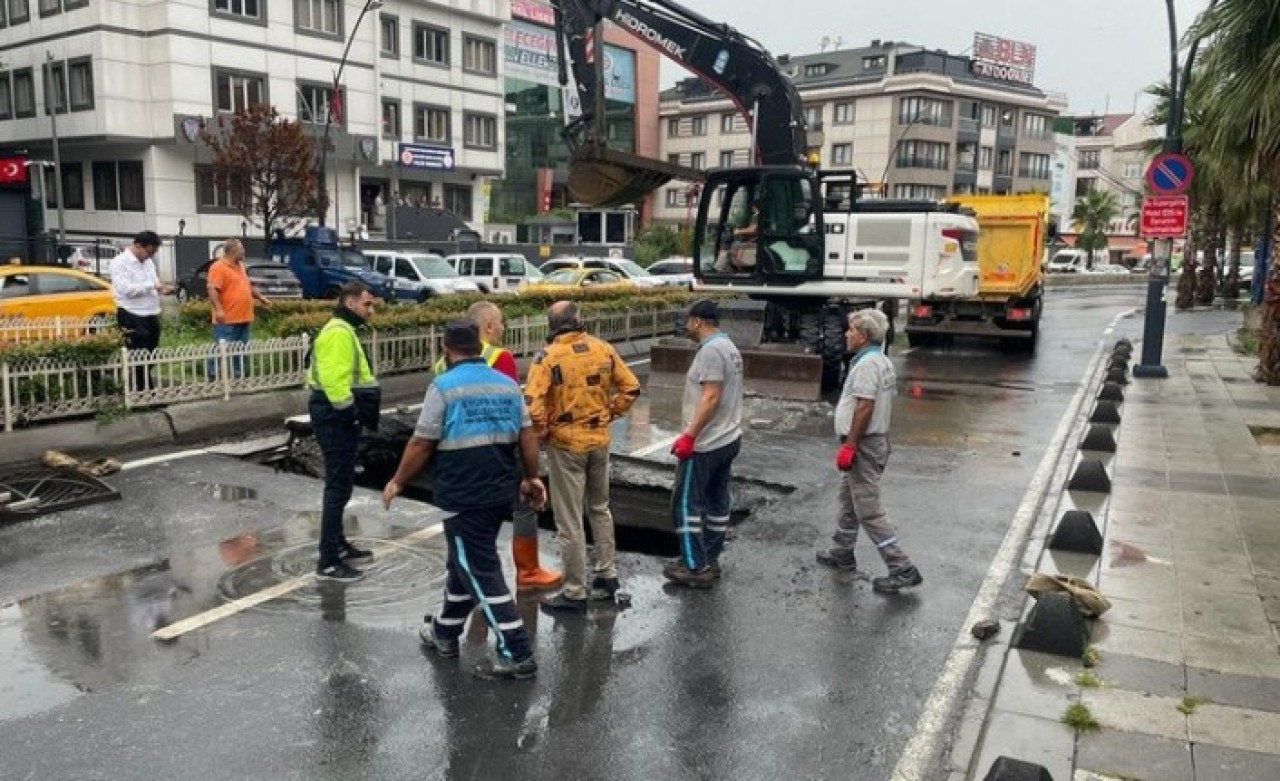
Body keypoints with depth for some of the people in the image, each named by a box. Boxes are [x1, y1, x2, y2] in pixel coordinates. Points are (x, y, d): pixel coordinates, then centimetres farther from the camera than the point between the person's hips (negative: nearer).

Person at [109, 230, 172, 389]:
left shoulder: (149, 262, 15)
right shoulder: (120, 262, -8)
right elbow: (126, 288, -20)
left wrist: (163, 289, 1)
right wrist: (152, 285, -20)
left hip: (152, 315, 7)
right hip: (132, 317, -7)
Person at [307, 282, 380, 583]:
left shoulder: (344, 330, 18)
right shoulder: (339, 332, -17)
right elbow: (334, 380, -26)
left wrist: (360, 409, 13)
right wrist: (353, 411, -20)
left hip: (339, 416, 11)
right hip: (336, 417, -11)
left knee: (340, 483, 20)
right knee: (339, 486, -7)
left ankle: (339, 545, 33)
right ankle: (328, 562, -1)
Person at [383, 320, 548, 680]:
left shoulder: (444, 386, -10)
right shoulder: (508, 384, 7)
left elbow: (421, 444, -8)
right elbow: (528, 436, 7)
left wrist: (397, 482, 5)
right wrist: (531, 478, 20)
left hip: (464, 497, -7)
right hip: (501, 492, 7)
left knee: (482, 573, 0)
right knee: (464, 563, 22)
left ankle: (517, 654, 0)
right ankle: (444, 632, 38)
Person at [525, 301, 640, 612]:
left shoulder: (548, 356, -15)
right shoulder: (604, 349, -2)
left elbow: (532, 404, -23)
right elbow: (630, 388, 3)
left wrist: (543, 432, -6)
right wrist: (609, 414, 12)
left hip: (565, 445, -5)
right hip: (599, 441, 5)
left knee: (569, 521, 5)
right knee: (600, 508, 24)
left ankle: (575, 592, 13)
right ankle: (607, 574, 32)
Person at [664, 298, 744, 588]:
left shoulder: (711, 350, -17)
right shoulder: (729, 347, 13)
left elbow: (711, 397, -25)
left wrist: (688, 436, -24)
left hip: (705, 444, -10)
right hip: (728, 439, 10)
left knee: (686, 503, -2)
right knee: (717, 502, 14)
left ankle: (695, 568, 1)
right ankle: (709, 561, 22)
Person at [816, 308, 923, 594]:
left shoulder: (867, 362, -19)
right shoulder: (881, 361, 14)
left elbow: (865, 407, -25)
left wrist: (849, 445, -23)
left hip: (863, 445, -11)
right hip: (873, 440, 11)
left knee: (868, 510, -7)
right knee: (849, 500, 21)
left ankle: (902, 569, -5)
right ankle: (842, 554, 34)